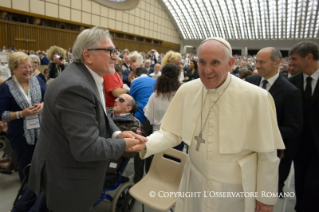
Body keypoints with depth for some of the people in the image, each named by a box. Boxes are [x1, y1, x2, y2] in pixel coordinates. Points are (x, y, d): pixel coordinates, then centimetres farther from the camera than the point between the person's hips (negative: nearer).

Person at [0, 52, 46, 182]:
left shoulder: (38, 80, -1)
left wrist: (43, 104, -15)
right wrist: (22, 114, -25)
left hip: (41, 130, 3)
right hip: (20, 134, -2)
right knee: (25, 166, 14)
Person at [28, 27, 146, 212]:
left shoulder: (88, 77, 2)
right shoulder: (76, 87, -31)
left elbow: (100, 115, 11)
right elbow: (87, 148, -33)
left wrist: (116, 133, -8)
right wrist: (123, 145, -18)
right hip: (68, 180, -9)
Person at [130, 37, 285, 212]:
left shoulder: (256, 97, -20)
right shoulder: (187, 91, -10)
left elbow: (267, 154, -10)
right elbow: (172, 132, -2)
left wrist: (266, 197, -1)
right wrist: (146, 145, -21)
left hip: (235, 189, -2)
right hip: (195, 183, 3)